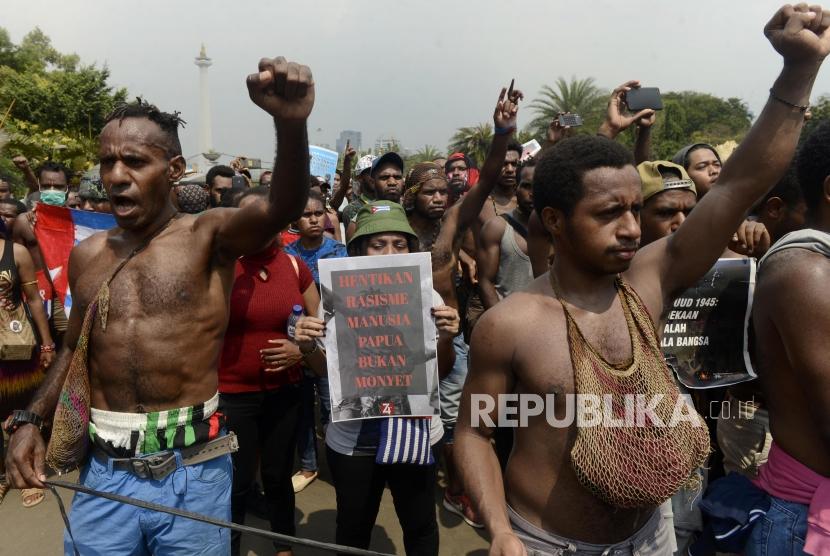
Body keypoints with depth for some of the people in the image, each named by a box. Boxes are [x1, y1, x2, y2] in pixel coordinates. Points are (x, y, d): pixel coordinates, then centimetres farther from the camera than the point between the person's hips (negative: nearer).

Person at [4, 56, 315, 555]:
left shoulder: (209, 235, -8)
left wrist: (291, 124, -46)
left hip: (192, 469, -3)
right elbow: (74, 347, 18)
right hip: (105, 470, 4)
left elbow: (284, 208, -28)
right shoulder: (87, 255, 6)